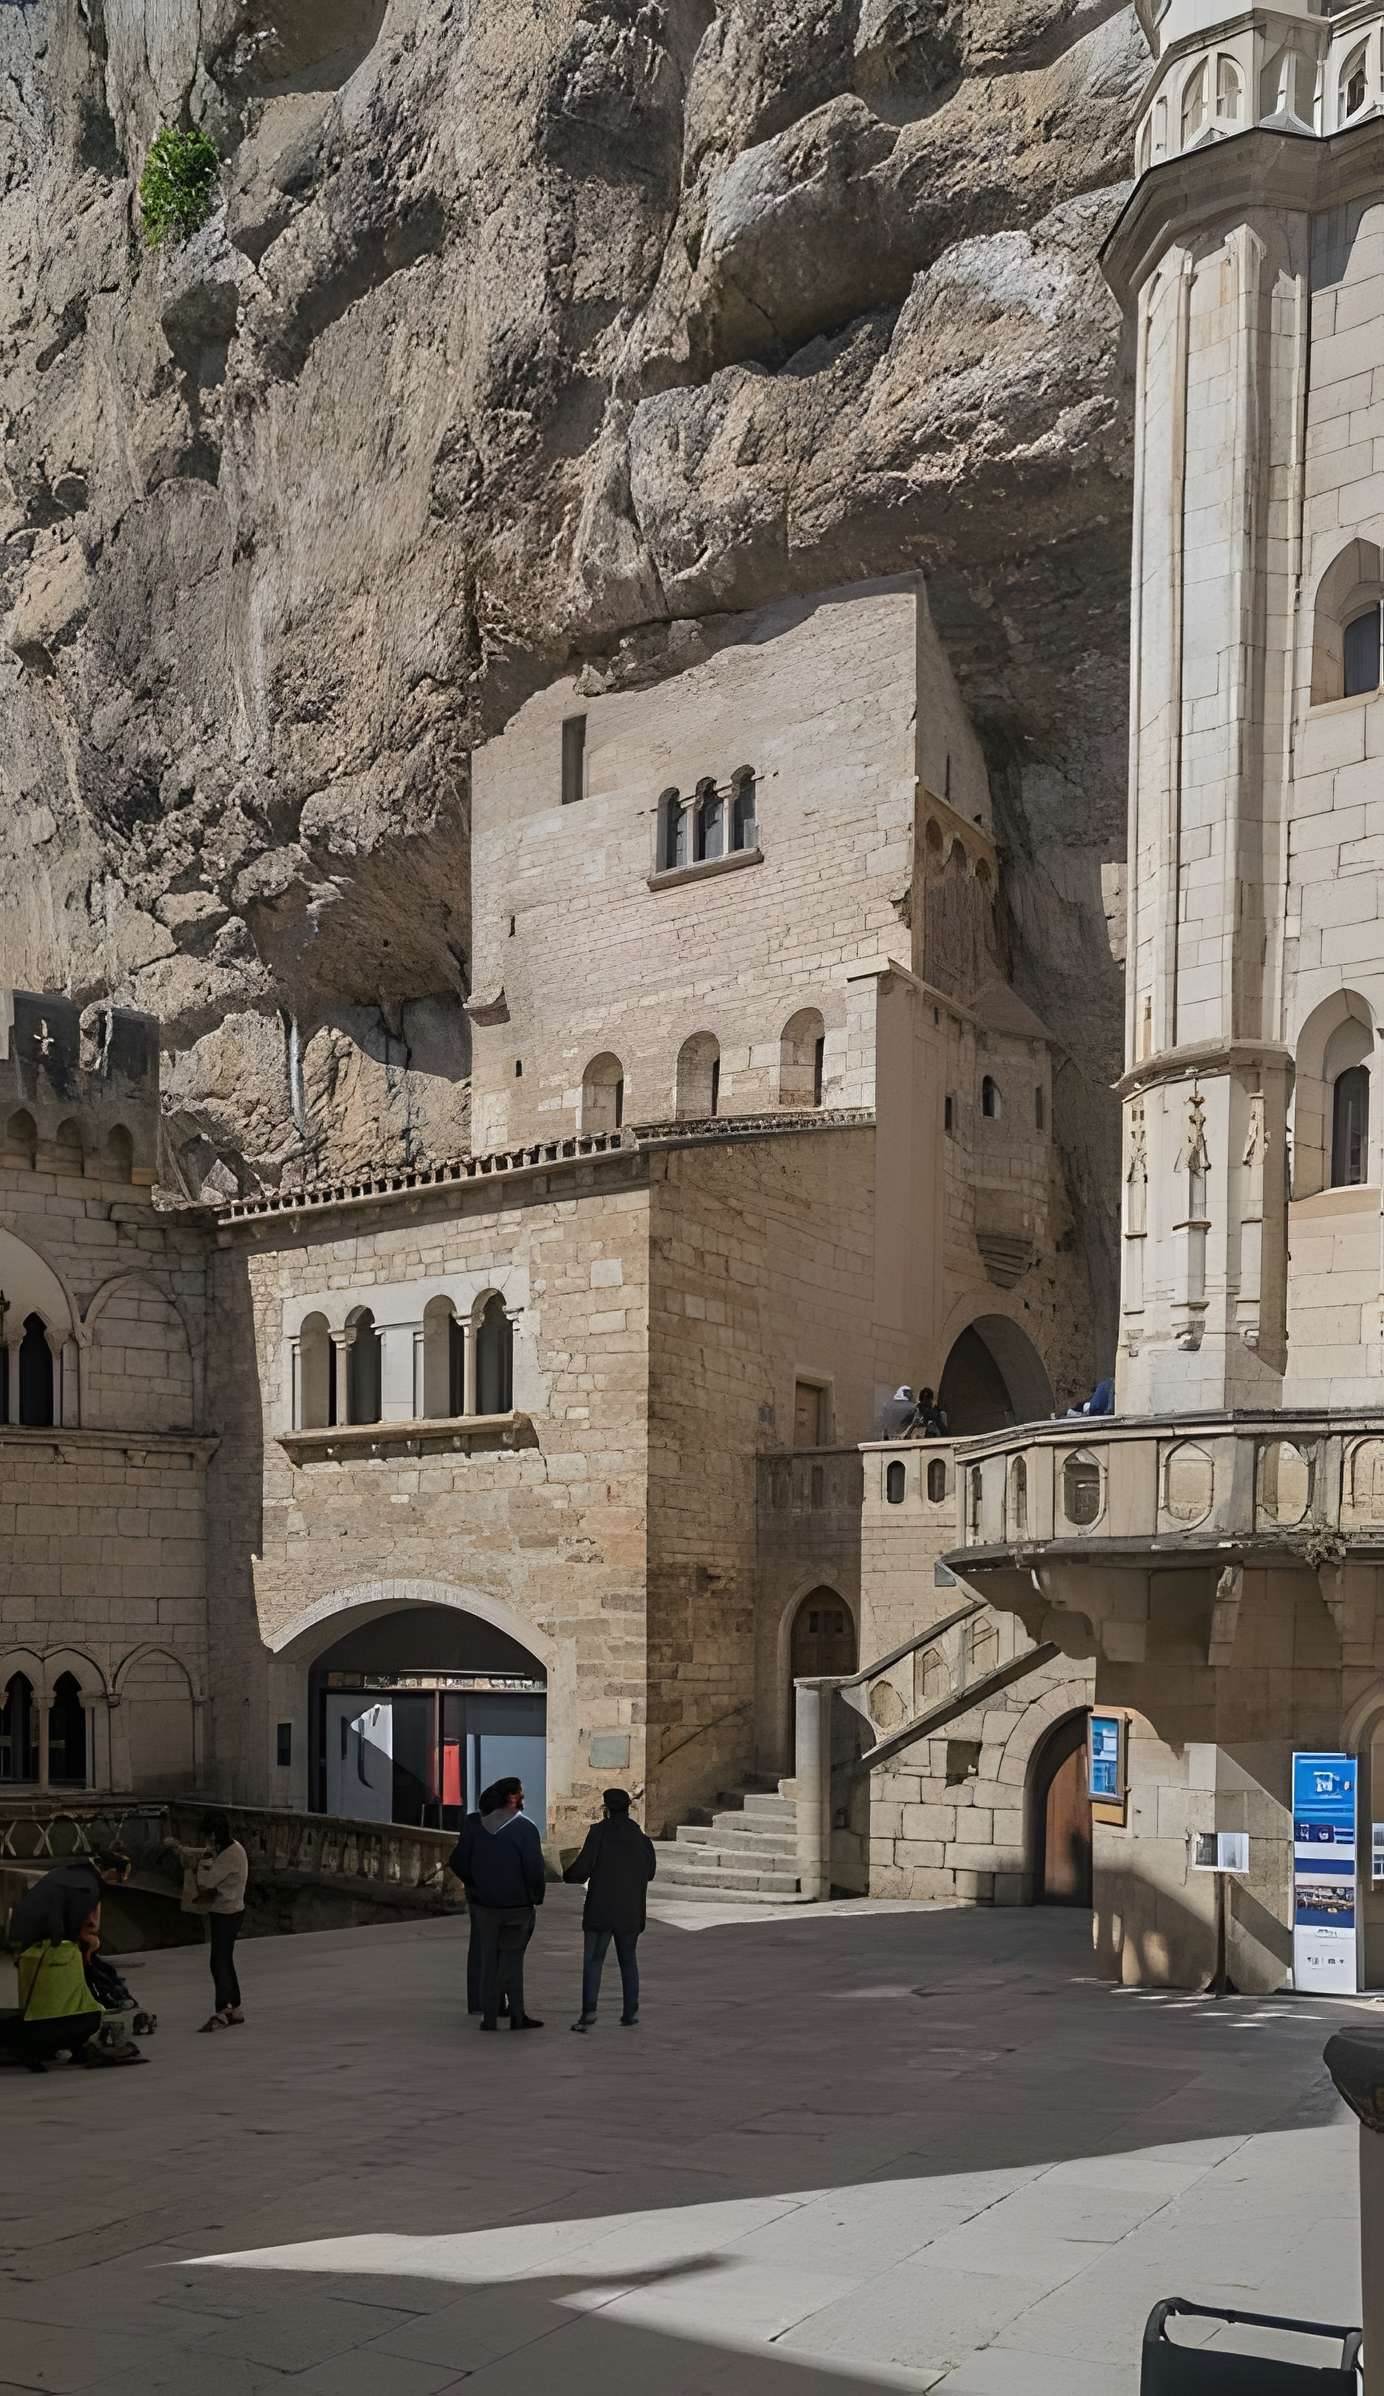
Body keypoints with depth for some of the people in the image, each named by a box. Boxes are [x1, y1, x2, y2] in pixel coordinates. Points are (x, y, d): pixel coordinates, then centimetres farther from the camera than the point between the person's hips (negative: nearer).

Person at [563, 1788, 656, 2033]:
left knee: (593, 1960, -3)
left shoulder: (599, 1831, -9)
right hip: (631, 1911, 4)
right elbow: (650, 1870, 16)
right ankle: (630, 2013, 12)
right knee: (628, 1960, 14)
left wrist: (568, 1874, 7)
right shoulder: (640, 1837, 6)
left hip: (600, 1909, -4)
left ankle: (589, 2012, -15)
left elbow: (583, 1867, -13)